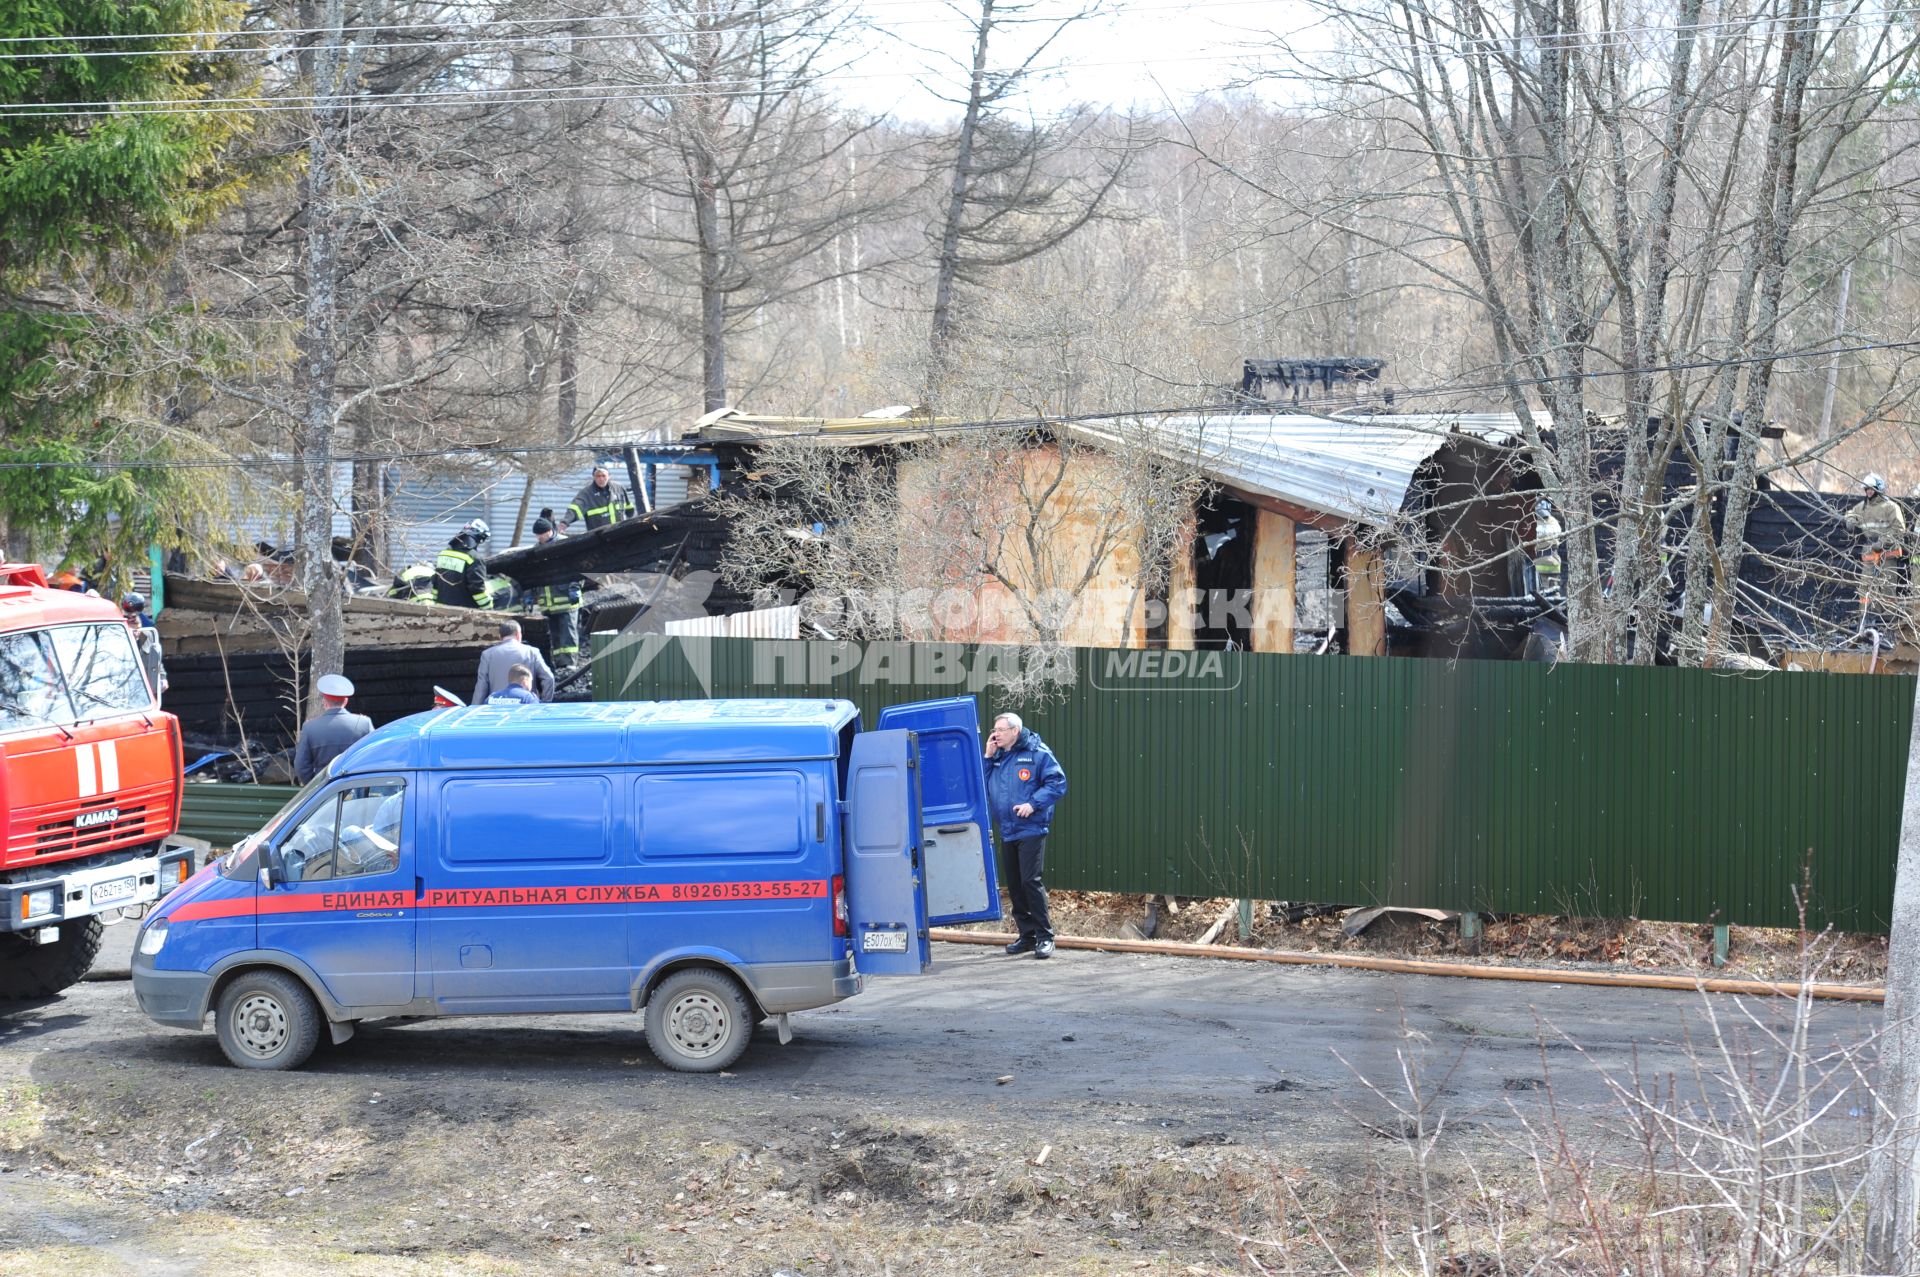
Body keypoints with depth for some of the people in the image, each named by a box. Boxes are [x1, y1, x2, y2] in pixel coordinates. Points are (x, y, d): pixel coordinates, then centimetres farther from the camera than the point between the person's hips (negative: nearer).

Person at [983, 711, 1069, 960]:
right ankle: (1027, 935, 18)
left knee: (1030, 881, -12)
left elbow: (1057, 783, -10)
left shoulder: (1037, 753, -6)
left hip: (1031, 830, -7)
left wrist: (1033, 804, -19)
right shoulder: (997, 757, 14)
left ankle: (1045, 937, -6)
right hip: (1006, 832, 7)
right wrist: (988, 758, 2)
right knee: (1014, 884, 9)